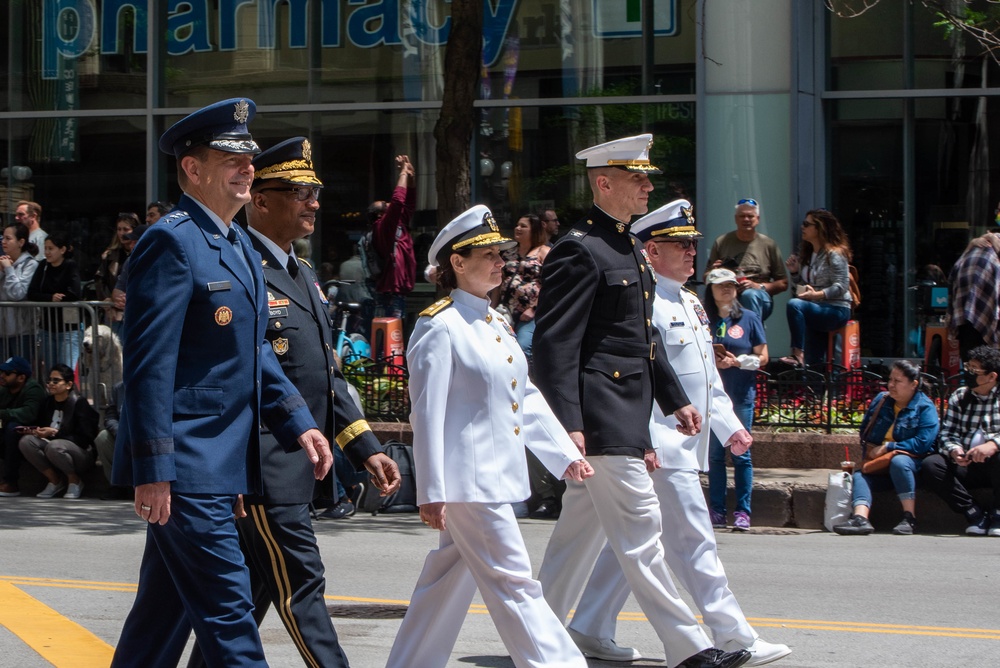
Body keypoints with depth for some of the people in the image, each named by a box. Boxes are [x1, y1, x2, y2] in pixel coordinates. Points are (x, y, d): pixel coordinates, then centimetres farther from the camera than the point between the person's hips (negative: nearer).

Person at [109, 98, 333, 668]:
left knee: (166, 609, 15)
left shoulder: (242, 246, 16)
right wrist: (152, 470, -20)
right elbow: (149, 363, -18)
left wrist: (298, 422, 9)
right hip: (185, 469, -9)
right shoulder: (171, 242, -14)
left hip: (222, 467, 9)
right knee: (228, 611, -8)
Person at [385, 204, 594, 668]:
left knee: (450, 580, 13)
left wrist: (566, 455, 13)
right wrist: (431, 492, -17)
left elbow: (527, 399, 19)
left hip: (500, 478, 9)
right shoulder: (440, 326, -12)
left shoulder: (496, 324, 14)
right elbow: (427, 415, -14)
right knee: (513, 583, -5)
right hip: (469, 481, -9)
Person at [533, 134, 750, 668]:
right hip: (602, 419, -10)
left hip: (627, 417, 10)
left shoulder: (628, 248, 18)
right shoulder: (579, 249, -13)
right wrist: (568, 424, -23)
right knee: (640, 532, -7)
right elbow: (554, 344, -18)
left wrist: (676, 400, 23)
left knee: (581, 532, 14)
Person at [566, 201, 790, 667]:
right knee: (694, 541, -7)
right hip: (661, 448, -10)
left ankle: (589, 628, 20)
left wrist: (729, 425, 19)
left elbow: (708, 376, 24)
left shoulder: (690, 303, 17)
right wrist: (644, 444, -24)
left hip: (687, 447, 10)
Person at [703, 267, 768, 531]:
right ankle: (717, 511, 6)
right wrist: (711, 362, -9)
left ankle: (742, 512, 0)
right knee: (715, 453, 3)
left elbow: (762, 357, 5)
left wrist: (737, 362, -11)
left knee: (740, 454, -2)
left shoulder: (749, 318, 5)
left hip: (741, 394, -1)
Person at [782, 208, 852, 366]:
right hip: (816, 309, 8)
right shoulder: (806, 253, 17)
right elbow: (801, 286, 22)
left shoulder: (834, 254, -8)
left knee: (794, 304, -32)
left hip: (836, 311, -8)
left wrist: (818, 295, -28)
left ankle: (798, 354, -35)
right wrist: (794, 272, 3)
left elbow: (841, 286, -17)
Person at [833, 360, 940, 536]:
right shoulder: (880, 400, 12)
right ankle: (860, 518, -50)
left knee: (898, 461, -37)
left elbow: (923, 443, -17)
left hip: (911, 464, -5)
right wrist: (869, 452, 2)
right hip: (879, 468, 5)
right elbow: (864, 431, 21)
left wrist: (887, 447, -17)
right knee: (859, 475, -23)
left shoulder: (925, 407, -5)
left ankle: (909, 517, -34)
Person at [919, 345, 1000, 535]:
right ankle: (975, 513, -17)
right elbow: (947, 434, 3)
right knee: (930, 465, -22)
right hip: (965, 465, 3)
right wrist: (954, 451, -20)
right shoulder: (959, 397, 12)